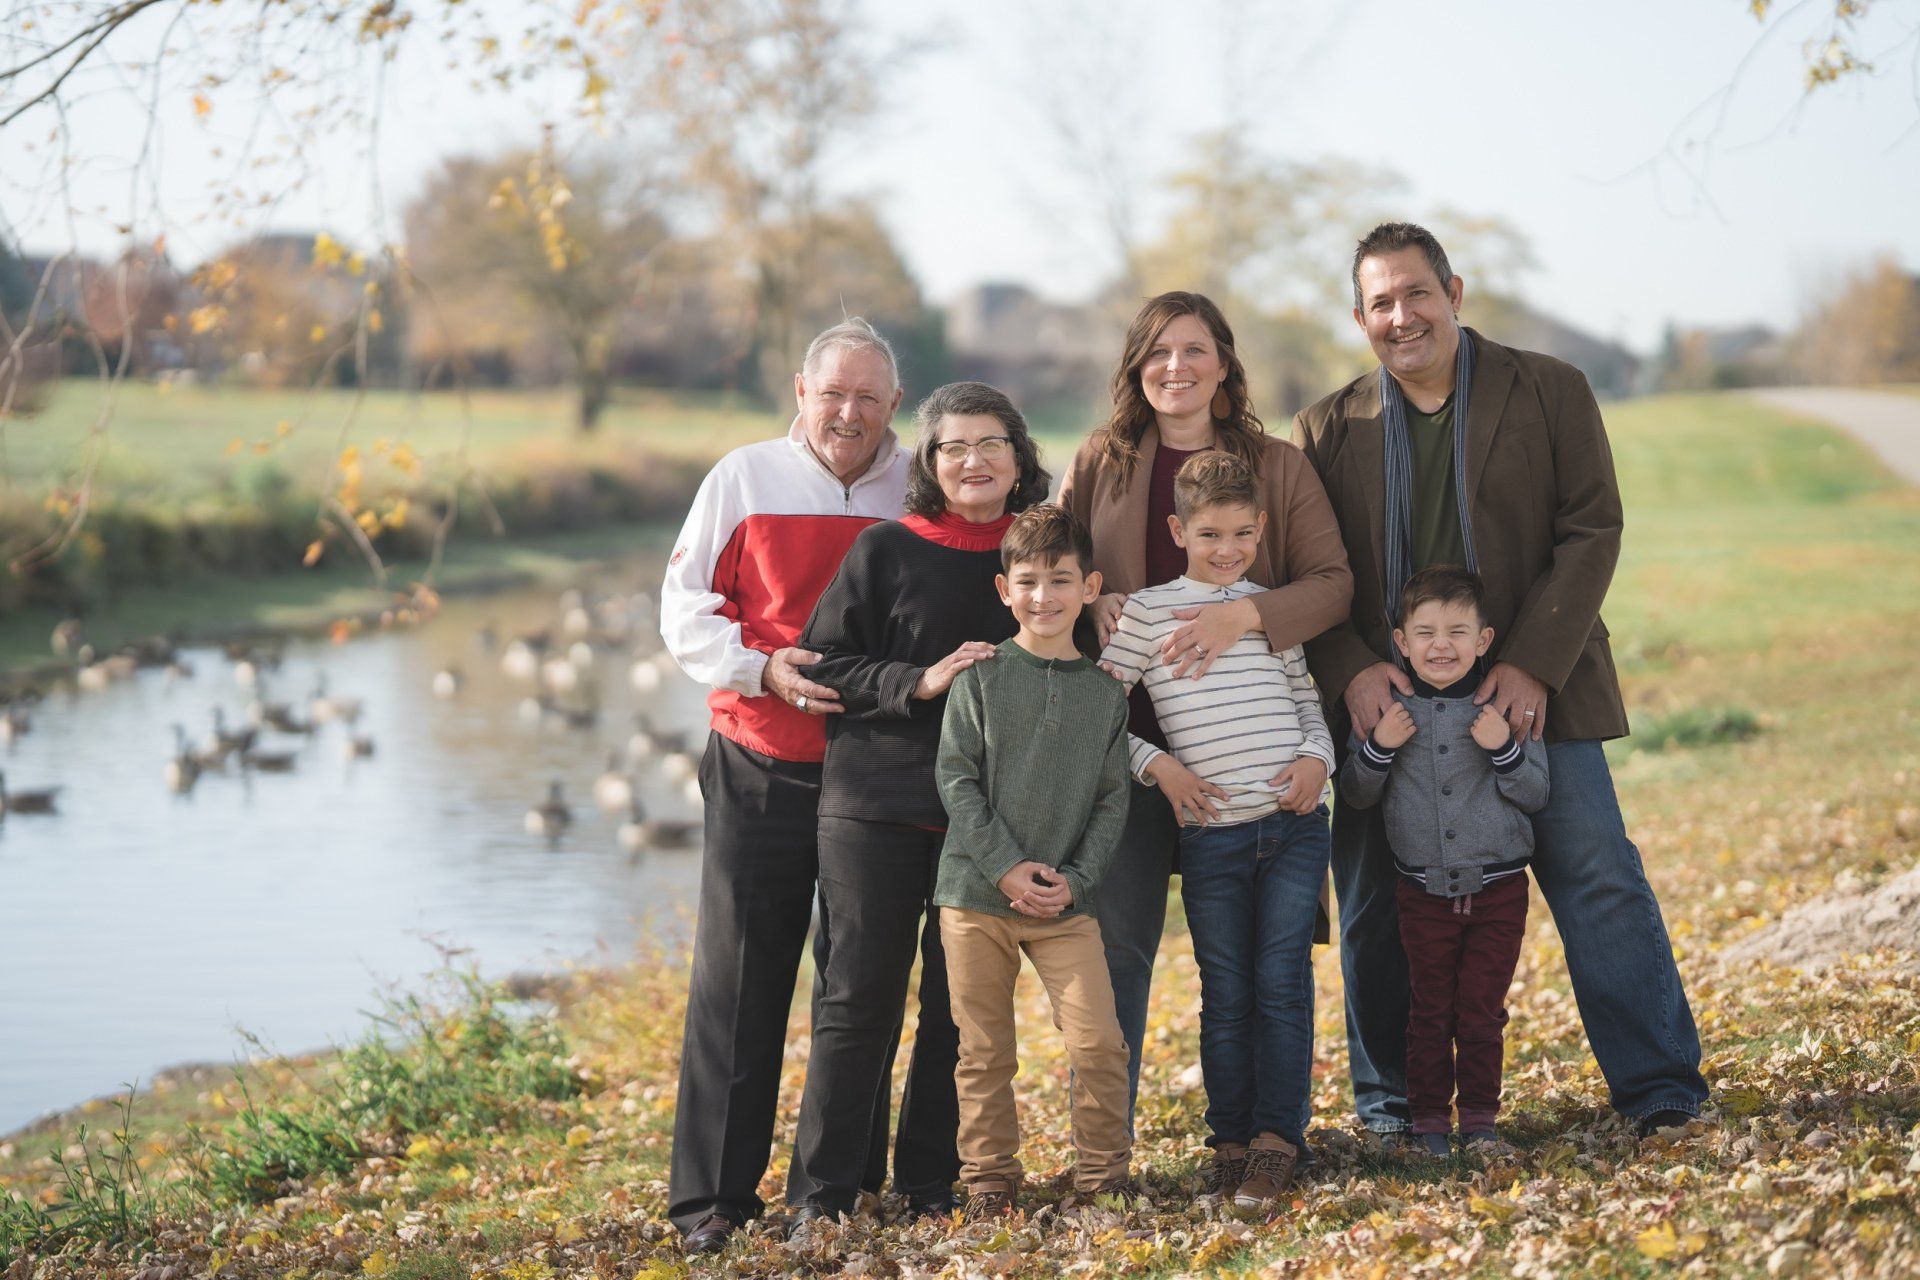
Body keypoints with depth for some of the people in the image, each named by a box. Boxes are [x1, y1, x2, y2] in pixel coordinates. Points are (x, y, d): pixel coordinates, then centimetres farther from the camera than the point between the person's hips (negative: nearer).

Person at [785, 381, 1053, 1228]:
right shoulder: (884, 551, 0)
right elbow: (822, 663, -3)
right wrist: (919, 682, -15)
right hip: (876, 807, -2)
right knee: (860, 994, -1)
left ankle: (933, 1186, 18)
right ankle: (822, 1192, 6)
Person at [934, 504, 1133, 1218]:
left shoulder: (1105, 693, 6)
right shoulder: (980, 676, 0)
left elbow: (1112, 799, 6)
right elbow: (955, 777, -4)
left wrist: (1075, 879, -8)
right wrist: (1007, 867, -12)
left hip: (1066, 901, 1)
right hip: (977, 892, -1)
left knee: (1098, 1042, -7)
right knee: (984, 1051, 5)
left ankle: (1103, 1177, 9)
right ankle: (989, 1180, 19)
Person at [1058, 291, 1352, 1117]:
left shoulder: (1278, 466, 7)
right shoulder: (1100, 462, 10)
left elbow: (1333, 582, -1)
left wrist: (1243, 615, -18)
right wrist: (1093, 604, -10)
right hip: (1126, 740, 0)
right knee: (1114, 940, -4)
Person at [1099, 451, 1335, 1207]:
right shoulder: (1148, 612, 0)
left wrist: (1316, 758, -1)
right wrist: (1157, 766, -11)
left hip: (1294, 826, 2)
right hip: (1211, 834, -2)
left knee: (1282, 983, -2)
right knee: (1226, 995, 5)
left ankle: (1276, 1141, 3)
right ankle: (1230, 1144, 15)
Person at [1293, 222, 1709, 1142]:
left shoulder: (1548, 392, 2)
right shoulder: (1327, 431, 7)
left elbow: (1592, 532, -4)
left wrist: (1532, 666, -14)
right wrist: (1351, 670, -13)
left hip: (1532, 691, -2)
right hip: (1387, 700, 2)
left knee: (1599, 880, -4)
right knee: (1373, 909, 5)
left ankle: (1661, 1087, 6)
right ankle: (1389, 1102, 20)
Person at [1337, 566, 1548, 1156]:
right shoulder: (1389, 710, 0)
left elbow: (1535, 794, -3)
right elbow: (1355, 794, 4)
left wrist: (1505, 749, -20)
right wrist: (1378, 747, -13)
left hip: (1497, 889, -1)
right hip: (1424, 891, 1)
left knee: (1482, 1011, 3)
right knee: (1431, 1012, 5)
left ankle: (1480, 1119, 15)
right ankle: (1430, 1121, 14)